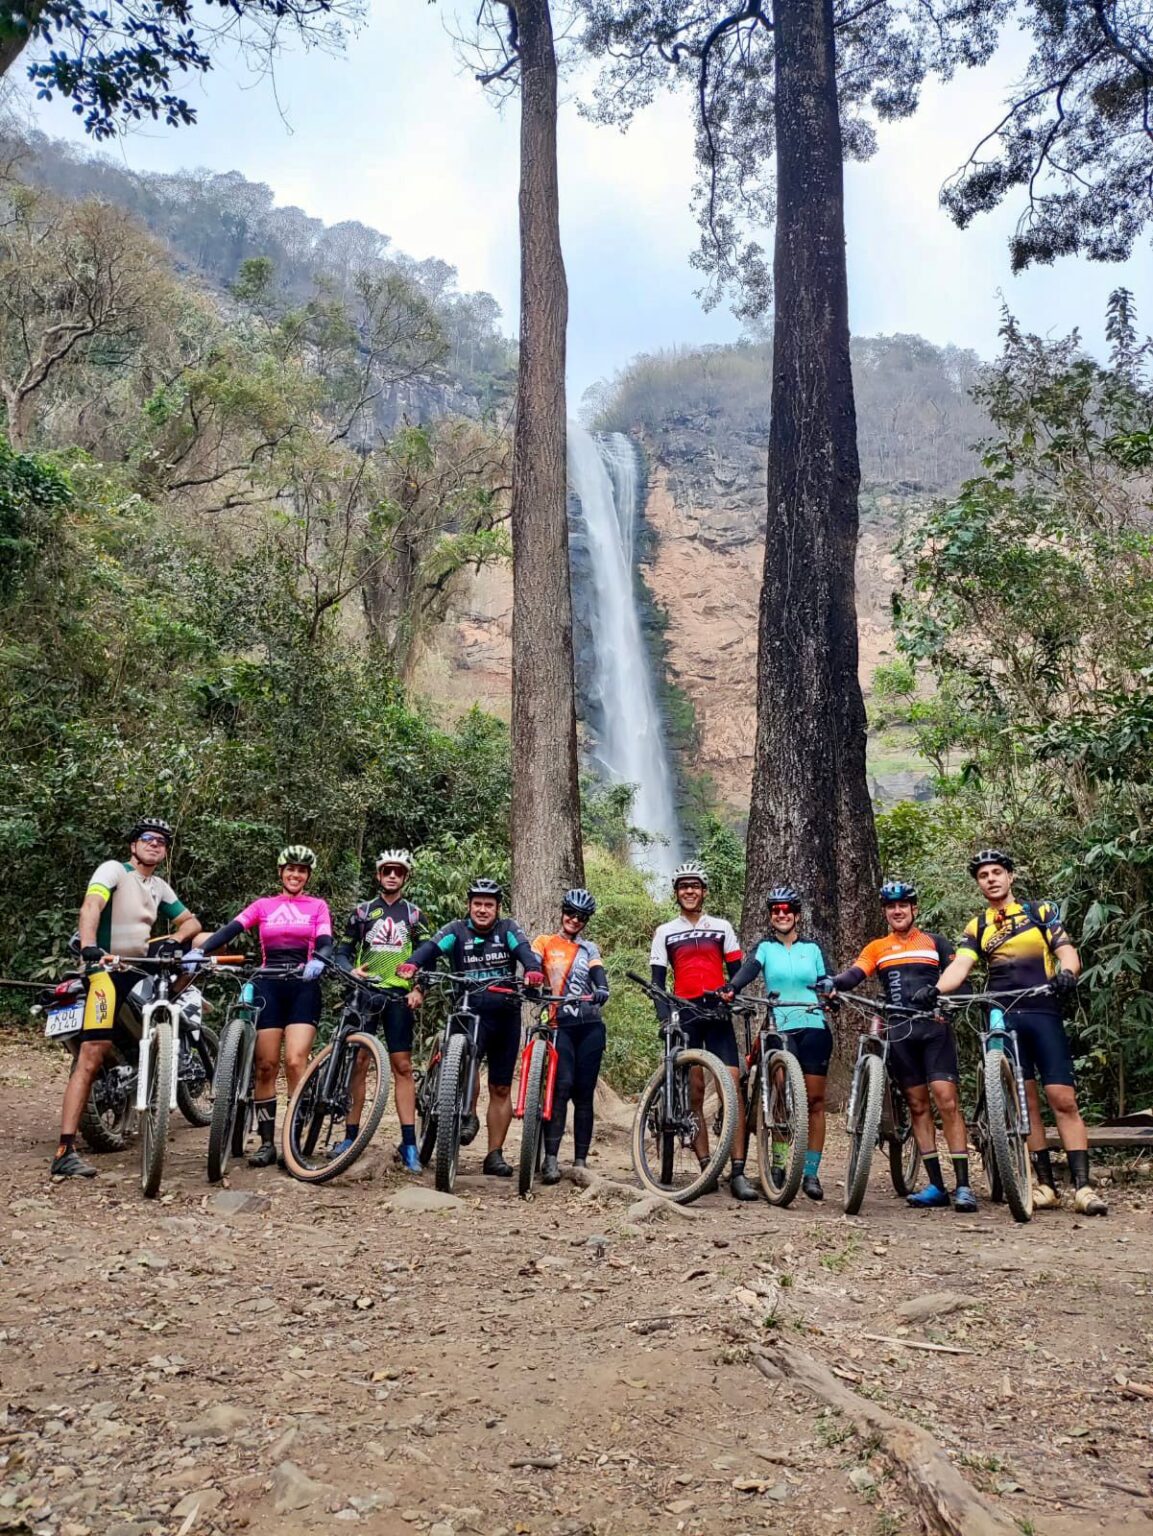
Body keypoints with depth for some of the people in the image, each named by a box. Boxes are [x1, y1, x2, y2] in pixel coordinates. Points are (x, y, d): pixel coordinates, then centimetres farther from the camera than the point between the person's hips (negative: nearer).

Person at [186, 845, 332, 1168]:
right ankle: (267, 1143, 7)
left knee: (295, 1061, -15)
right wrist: (199, 950, -20)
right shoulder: (263, 905, 13)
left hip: (303, 987, -1)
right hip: (268, 987, 2)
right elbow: (230, 930, -2)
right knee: (265, 1066, -1)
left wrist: (318, 962, -27)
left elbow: (325, 944, -3)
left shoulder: (317, 906, 11)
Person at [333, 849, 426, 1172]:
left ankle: (409, 1143, -3)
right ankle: (350, 1136, 8)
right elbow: (342, 951, 9)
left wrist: (419, 989, -8)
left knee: (402, 1067, -3)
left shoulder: (414, 914, 10)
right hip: (365, 992, 0)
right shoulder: (363, 911, 9)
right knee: (358, 1063, 0)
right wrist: (351, 969, -12)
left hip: (398, 996, 0)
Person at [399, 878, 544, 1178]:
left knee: (501, 1089, 6)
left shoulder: (508, 929, 1)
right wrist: (410, 966, -38)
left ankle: (495, 1155, 17)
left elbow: (525, 951, -17)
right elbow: (430, 948, -17)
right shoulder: (456, 930, 0)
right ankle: (469, 1115, -8)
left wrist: (533, 971, -39)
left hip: (505, 1016, 2)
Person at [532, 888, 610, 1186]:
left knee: (584, 1093, 2)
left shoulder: (590, 949, 17)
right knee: (562, 1086, -18)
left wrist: (602, 990, -22)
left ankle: (581, 1161, 7)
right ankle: (551, 1159, -16)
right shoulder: (545, 943, 11)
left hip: (590, 1026, 3)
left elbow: (598, 976, 1)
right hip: (561, 1025, -2)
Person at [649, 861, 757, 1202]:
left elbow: (736, 971, 11)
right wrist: (664, 1015, -9)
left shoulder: (721, 927, 11)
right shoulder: (665, 932, 9)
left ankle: (737, 1171, -10)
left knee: (732, 1085, -10)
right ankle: (706, 1167, 5)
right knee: (694, 1089, 0)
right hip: (685, 1014, 0)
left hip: (717, 1012, 0)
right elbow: (658, 979, 6)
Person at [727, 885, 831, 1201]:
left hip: (814, 1027, 2)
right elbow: (749, 969, -11)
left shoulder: (812, 948, 13)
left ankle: (811, 1173, 7)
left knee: (815, 1100, 0)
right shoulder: (765, 947, 7)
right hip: (780, 1029, -2)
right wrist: (731, 988, -32)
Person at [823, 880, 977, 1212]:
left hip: (934, 1029, -2)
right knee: (918, 1106, 5)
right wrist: (833, 982, -26)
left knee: (947, 1101, -11)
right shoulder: (877, 948, 14)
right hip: (898, 1033, 2)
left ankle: (963, 1186, -9)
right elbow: (855, 974, -3)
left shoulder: (935, 943, 12)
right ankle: (936, 1186, 10)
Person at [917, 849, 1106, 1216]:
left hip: (1043, 1013, -2)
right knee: (1025, 1102, 2)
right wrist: (934, 989, -25)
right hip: (1002, 1019, 2)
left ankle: (1082, 1185, -6)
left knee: (1063, 1099, -7)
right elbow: (959, 967, -4)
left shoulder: (1041, 911, 7)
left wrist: (1066, 973, -26)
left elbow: (1067, 952, -2)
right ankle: (1045, 1183, 8)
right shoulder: (976, 928, 10)